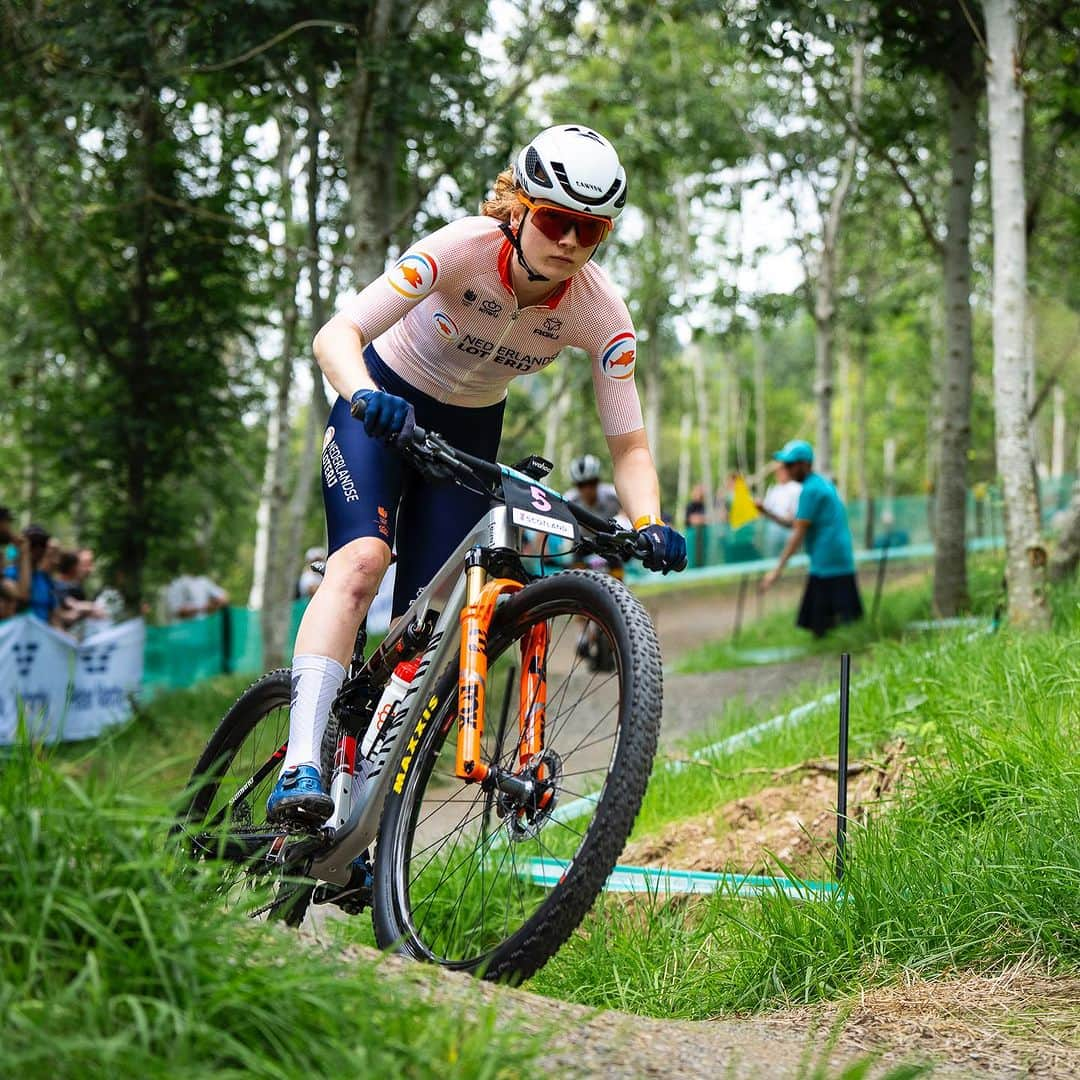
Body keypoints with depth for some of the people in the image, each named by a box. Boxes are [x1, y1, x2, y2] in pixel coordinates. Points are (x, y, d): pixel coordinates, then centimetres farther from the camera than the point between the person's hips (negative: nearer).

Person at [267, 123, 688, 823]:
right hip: (385, 407, -3)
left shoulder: (601, 311, -21)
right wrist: (367, 397, -58)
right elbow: (337, 334, -37)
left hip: (471, 433, 3)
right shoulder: (466, 247, -29)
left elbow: (629, 443, -17)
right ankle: (300, 769, -35)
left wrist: (649, 525, -36)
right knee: (362, 562, -30)